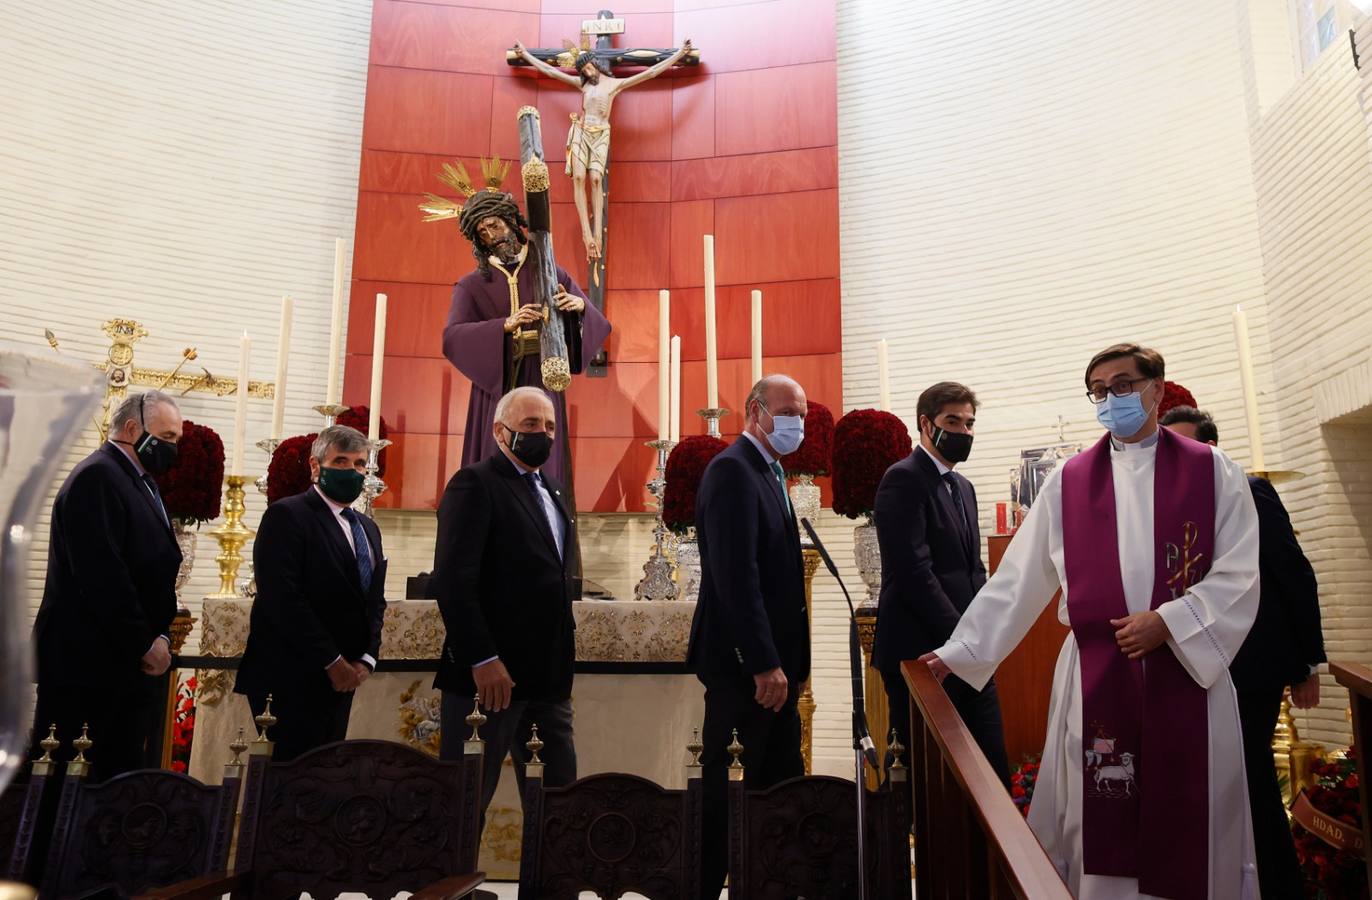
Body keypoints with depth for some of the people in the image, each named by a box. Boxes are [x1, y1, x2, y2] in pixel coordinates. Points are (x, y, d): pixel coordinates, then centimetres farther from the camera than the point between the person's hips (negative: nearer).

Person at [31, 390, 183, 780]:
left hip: (128, 663, 9)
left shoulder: (139, 482, 17)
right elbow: (101, 574, -21)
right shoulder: (96, 476, -13)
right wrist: (144, 643, -15)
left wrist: (159, 636, 6)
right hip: (91, 664, -9)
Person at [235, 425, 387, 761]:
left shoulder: (368, 528, 17)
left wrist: (367, 659, 1)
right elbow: (283, 598, -16)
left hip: (341, 679, 7)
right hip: (293, 680, -7)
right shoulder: (287, 515, -7)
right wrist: (332, 661, -15)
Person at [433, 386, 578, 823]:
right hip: (492, 672, -7)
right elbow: (453, 578, -16)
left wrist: (566, 641, 12)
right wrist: (482, 660, -20)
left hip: (549, 675, 8)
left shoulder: (552, 492, 18)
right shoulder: (475, 483, -7)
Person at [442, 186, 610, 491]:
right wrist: (506, 324, -23)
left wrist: (580, 305, -15)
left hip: (541, 384, 0)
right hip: (495, 385, 0)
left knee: (543, 469, -2)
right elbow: (452, 337, -9)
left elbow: (595, 324, 8)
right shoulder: (472, 285, 8)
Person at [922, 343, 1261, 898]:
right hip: (1095, 678, 1)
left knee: (1189, 824, 7)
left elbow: (1239, 577, -2)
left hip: (1188, 671, 0)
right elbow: (1017, 579, 4)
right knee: (1098, 822, 5)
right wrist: (958, 651, 1)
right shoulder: (1069, 482, 6)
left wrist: (1168, 622, -15)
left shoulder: (1213, 472, 4)